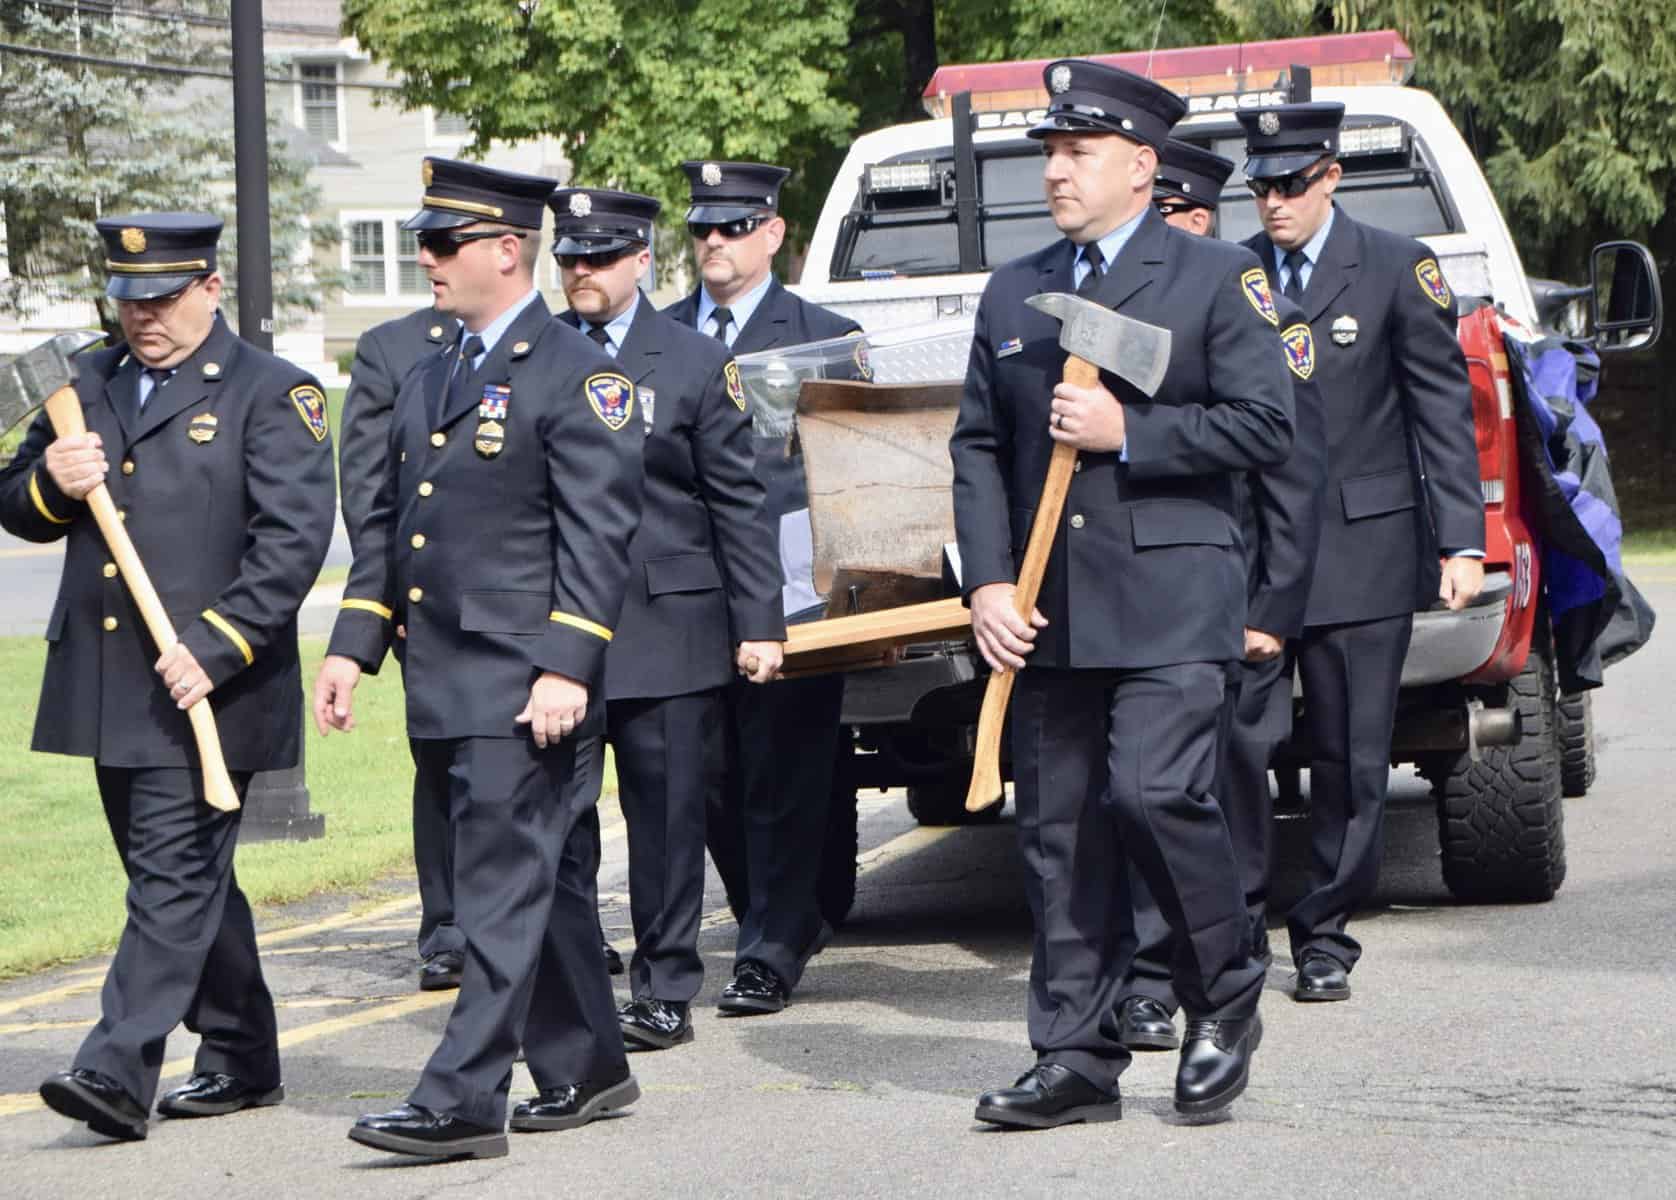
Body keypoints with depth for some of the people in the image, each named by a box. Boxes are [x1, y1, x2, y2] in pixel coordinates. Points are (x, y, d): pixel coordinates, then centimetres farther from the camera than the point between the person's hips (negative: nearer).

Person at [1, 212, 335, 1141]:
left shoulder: (272, 393, -5)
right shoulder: (91, 382, 15)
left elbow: (293, 539, -13)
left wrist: (215, 648, -21)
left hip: (207, 687, -7)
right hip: (108, 685, 7)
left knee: (174, 875, -11)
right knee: (187, 878, 14)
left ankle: (118, 1073, -16)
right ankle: (243, 1061, 25)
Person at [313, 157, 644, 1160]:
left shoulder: (577, 376, -8)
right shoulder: (428, 379, 18)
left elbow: (599, 533, -13)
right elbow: (390, 523, 21)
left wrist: (566, 666, -20)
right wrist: (354, 646, 14)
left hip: (517, 685, -8)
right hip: (438, 683, 8)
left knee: (503, 889, -8)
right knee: (534, 884, 15)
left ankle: (464, 1100, -9)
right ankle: (589, 1068, 24)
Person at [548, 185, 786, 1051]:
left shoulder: (696, 362, 5)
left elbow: (739, 504, 3)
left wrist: (760, 623, -3)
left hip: (669, 628, -1)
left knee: (669, 816, 3)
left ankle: (665, 993, 12)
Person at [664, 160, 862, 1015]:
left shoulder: (824, 336, 5)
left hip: (786, 586, -4)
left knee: (782, 780, -2)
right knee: (711, 780, 8)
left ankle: (772, 955, 5)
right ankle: (793, 920, 26)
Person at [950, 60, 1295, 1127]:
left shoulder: (1216, 277, 2)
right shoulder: (1012, 294, 16)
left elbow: (1267, 425, -5)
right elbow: (978, 447, 14)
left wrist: (1128, 431, -13)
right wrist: (989, 582, 2)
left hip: (1169, 598, -5)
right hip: (1047, 608, 5)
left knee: (1156, 790, -17)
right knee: (1058, 827, 4)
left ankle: (1226, 999, 6)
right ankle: (1077, 1060, 10)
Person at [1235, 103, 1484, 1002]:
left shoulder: (1397, 270, 2)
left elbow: (1444, 412, 1)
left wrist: (1462, 541, -6)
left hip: (1362, 549, -1)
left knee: (1352, 759, 3)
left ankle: (1324, 935, 14)